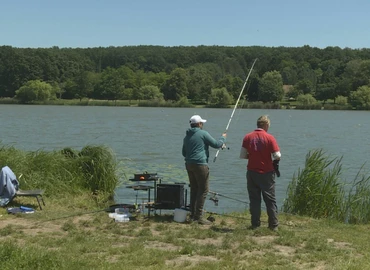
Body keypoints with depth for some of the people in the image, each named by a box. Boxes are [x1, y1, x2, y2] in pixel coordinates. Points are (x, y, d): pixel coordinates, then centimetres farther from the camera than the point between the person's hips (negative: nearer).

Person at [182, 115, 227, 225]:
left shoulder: (187, 136, 15)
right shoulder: (203, 133, -8)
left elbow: (184, 153, 23)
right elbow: (216, 144, -4)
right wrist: (223, 138, 14)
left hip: (189, 165, 8)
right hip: (200, 165, -8)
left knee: (194, 189, 15)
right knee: (203, 190, -5)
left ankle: (193, 214, 18)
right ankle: (199, 216, -8)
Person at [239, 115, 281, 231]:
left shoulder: (247, 137, -1)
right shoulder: (269, 138, -10)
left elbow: (242, 155, 0)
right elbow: (277, 156, -12)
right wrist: (275, 160, 10)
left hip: (252, 172, 2)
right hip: (267, 173, -2)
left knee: (254, 199, 10)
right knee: (270, 199, 7)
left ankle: (255, 224, 11)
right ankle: (274, 225, 9)